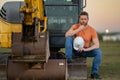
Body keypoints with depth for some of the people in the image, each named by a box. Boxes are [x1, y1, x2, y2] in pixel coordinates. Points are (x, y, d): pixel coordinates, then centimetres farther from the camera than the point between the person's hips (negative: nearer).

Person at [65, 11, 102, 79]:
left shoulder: (92, 30, -11)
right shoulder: (75, 26, -7)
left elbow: (97, 45, -20)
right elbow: (66, 35, -25)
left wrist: (85, 49, -33)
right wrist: (79, 29, -29)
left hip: (87, 50, 0)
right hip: (76, 49, 0)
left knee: (99, 52, -26)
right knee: (69, 38, -23)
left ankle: (94, 73, -12)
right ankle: (68, 58, -20)